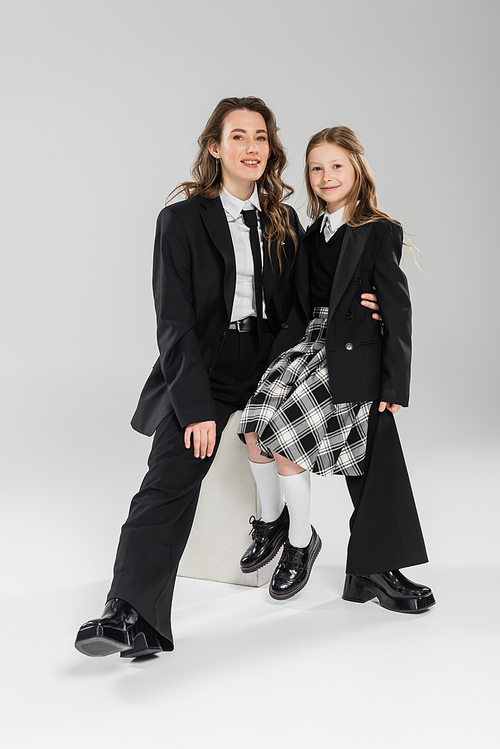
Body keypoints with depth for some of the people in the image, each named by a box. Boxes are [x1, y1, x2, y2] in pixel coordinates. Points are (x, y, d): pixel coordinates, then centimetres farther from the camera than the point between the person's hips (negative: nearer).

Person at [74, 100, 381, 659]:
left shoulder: (283, 221, 15)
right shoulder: (182, 220, 0)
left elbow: (292, 303, 25)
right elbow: (175, 324, -7)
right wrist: (197, 406, -17)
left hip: (266, 362, 5)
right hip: (202, 369, -5)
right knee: (169, 477, -22)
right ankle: (131, 616, -25)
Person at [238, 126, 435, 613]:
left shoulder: (380, 232, -2)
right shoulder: (312, 235, 18)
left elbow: (398, 309, -6)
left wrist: (395, 383, -11)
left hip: (356, 354, -6)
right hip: (311, 343, 6)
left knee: (283, 433, -17)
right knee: (256, 425, -15)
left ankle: (300, 539, 5)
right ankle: (271, 521, 9)